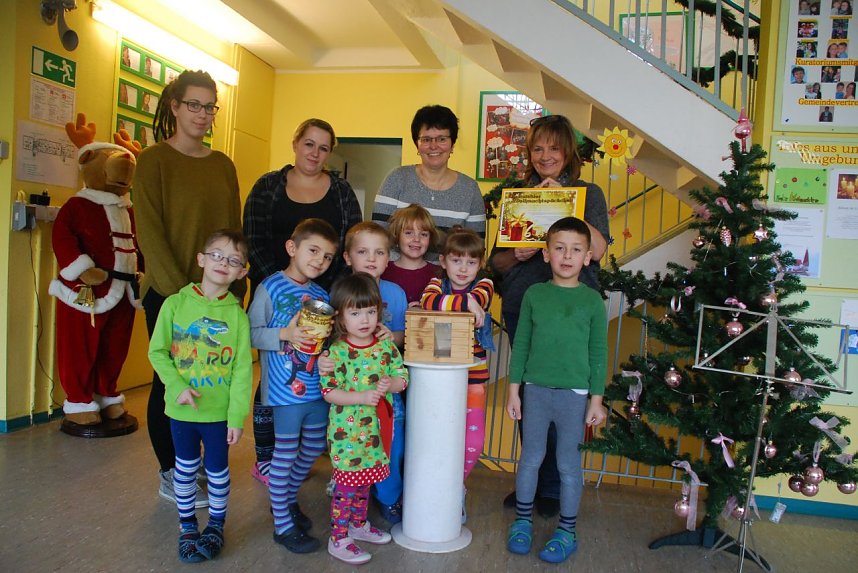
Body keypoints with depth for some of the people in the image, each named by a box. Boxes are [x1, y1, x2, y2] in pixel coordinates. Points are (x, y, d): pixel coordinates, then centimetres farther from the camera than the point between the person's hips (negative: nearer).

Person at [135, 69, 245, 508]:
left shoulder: (223, 165, 12)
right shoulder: (154, 160, -5)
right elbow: (150, 234, -11)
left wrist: (237, 287, 5)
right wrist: (181, 291, -16)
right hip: (168, 293, -5)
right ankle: (170, 476, 20)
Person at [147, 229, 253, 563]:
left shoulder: (237, 315, -8)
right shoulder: (175, 304, -7)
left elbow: (242, 370, -7)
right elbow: (157, 352, -2)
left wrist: (237, 416, -9)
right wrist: (177, 386, -14)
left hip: (219, 411, 0)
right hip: (181, 409, 1)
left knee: (217, 470, 14)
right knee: (185, 469, 16)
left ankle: (216, 526, 35)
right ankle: (187, 526, 36)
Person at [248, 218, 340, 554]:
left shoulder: (322, 295, 7)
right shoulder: (270, 288, -10)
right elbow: (251, 334, -14)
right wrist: (284, 334, -27)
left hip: (317, 388, 7)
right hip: (286, 389, -6)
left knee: (314, 448, 19)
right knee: (285, 454, 4)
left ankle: (289, 499, 43)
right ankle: (282, 525, 20)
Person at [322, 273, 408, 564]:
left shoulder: (386, 345, -1)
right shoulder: (337, 352, -16)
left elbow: (402, 377, 3)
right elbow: (329, 392, -16)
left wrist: (390, 384, -19)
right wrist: (362, 397, -26)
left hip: (375, 431, 5)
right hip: (347, 432, -5)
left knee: (365, 480, 22)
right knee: (347, 485, 3)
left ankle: (359, 524, 41)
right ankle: (338, 539, 18)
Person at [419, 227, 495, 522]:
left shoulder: (484, 285, 3)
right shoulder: (436, 283, 1)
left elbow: (478, 298, -22)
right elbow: (429, 302, -23)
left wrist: (448, 303, -28)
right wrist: (467, 303, -28)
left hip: (473, 377, 0)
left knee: (473, 441, -1)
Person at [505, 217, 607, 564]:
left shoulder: (592, 300, -2)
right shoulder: (534, 294, 1)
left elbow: (599, 353, 1)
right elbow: (521, 344, 5)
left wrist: (596, 399, -2)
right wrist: (514, 389, 3)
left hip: (574, 394, -1)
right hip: (535, 390, 2)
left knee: (569, 464, 8)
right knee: (530, 458, 12)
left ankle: (567, 531, 25)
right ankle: (523, 521, 30)